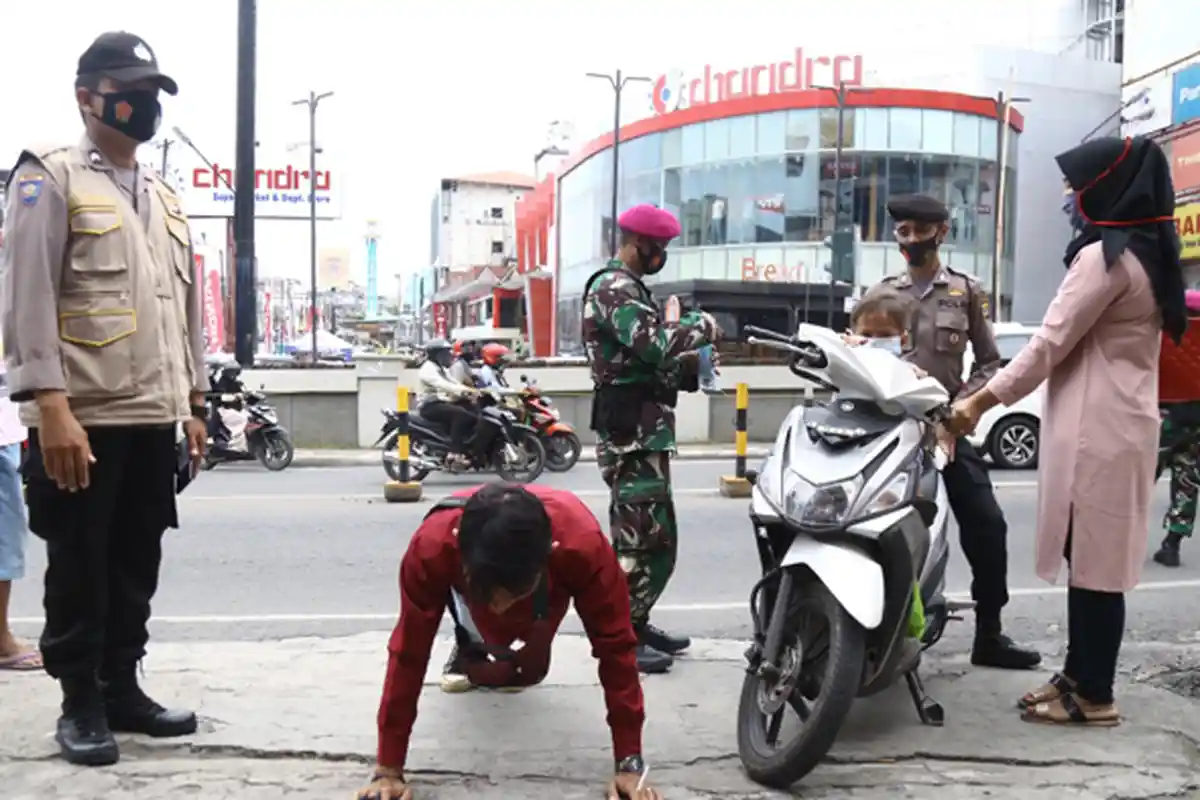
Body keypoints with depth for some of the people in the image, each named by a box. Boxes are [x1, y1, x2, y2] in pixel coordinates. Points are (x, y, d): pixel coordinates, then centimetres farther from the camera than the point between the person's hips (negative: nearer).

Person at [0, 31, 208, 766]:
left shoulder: (165, 197, 19)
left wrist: (194, 402, 16)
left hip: (154, 418, 6)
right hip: (84, 418, -6)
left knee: (137, 567, 13)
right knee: (80, 571, 4)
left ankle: (122, 689, 26)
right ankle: (81, 704, 18)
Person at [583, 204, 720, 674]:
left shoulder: (627, 288, 21)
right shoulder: (615, 289, -12)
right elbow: (655, 345, -26)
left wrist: (689, 365, 5)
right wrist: (703, 328, -10)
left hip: (642, 428, 11)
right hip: (632, 429, -11)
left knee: (649, 533, 16)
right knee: (644, 535, -8)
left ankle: (633, 622, 26)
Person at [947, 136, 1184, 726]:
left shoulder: (1106, 256, -15)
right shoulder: (1147, 253, 16)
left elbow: (1051, 342, -17)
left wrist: (982, 400, -11)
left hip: (1096, 429, -10)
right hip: (1119, 423, 10)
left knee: (1092, 563, -3)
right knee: (1092, 560, 14)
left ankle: (1094, 695, 6)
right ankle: (1079, 674, 22)